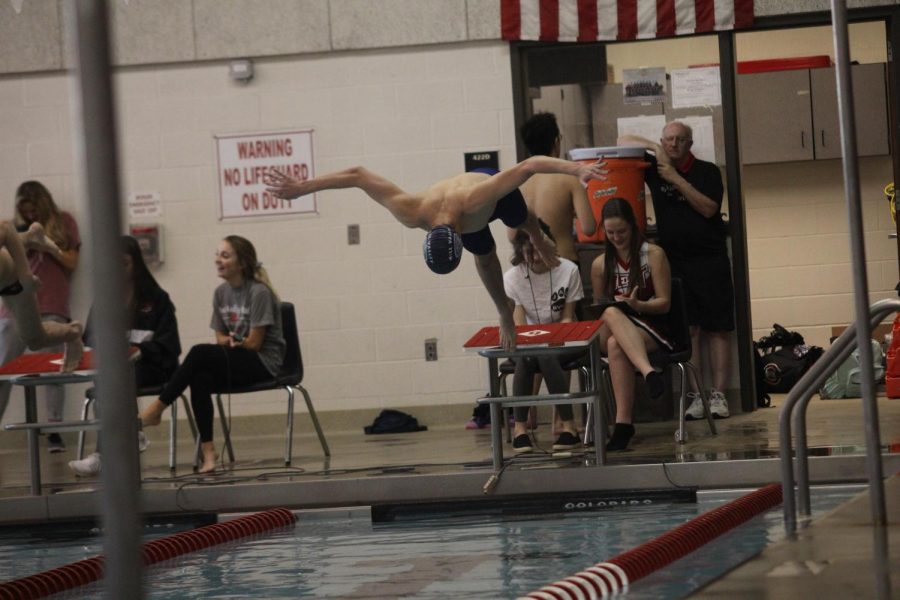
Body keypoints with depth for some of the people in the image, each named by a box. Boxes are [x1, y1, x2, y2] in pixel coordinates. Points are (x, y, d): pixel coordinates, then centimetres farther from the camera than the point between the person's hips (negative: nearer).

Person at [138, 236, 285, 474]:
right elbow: (221, 339, 11)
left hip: (263, 363, -6)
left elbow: (254, 343, -12)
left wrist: (231, 342, -1)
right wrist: (230, 341, -11)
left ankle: (157, 408, -22)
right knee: (200, 379, -29)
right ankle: (207, 448, -29)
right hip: (235, 364, 6)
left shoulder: (259, 293, -11)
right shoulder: (221, 293, 10)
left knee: (200, 353, -30)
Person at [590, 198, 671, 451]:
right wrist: (609, 307, -7)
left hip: (653, 330, -3)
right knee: (611, 313, -37)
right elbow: (599, 307, 18)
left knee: (616, 344, -37)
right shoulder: (600, 264, 10)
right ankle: (648, 372, -57)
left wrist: (638, 305, -22)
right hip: (611, 331, 3)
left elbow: (664, 303, -3)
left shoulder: (653, 255, 0)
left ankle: (623, 422, -46)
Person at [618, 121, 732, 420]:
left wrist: (676, 179, -14)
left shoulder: (707, 172, 1)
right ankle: (694, 397, -3)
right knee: (686, 330, -3)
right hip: (674, 260, 2)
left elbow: (709, 208, -11)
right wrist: (653, 148, -6)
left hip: (710, 259, -2)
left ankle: (718, 395, -2)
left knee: (717, 328, -3)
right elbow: (623, 142, 10)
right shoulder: (655, 169, 8)